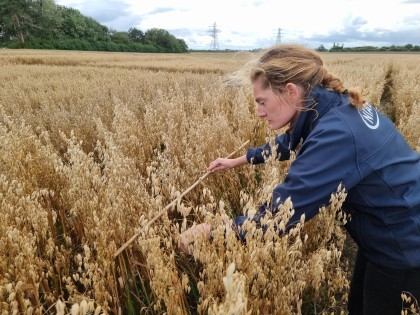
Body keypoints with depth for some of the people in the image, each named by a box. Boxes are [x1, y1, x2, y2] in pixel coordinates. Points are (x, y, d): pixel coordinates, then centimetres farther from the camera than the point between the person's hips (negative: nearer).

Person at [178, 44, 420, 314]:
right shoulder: (337, 104, -5)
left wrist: (210, 232, -22)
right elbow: (290, 142, 13)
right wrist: (238, 160, 14)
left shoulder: (336, 134, -34)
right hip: (388, 232, 9)